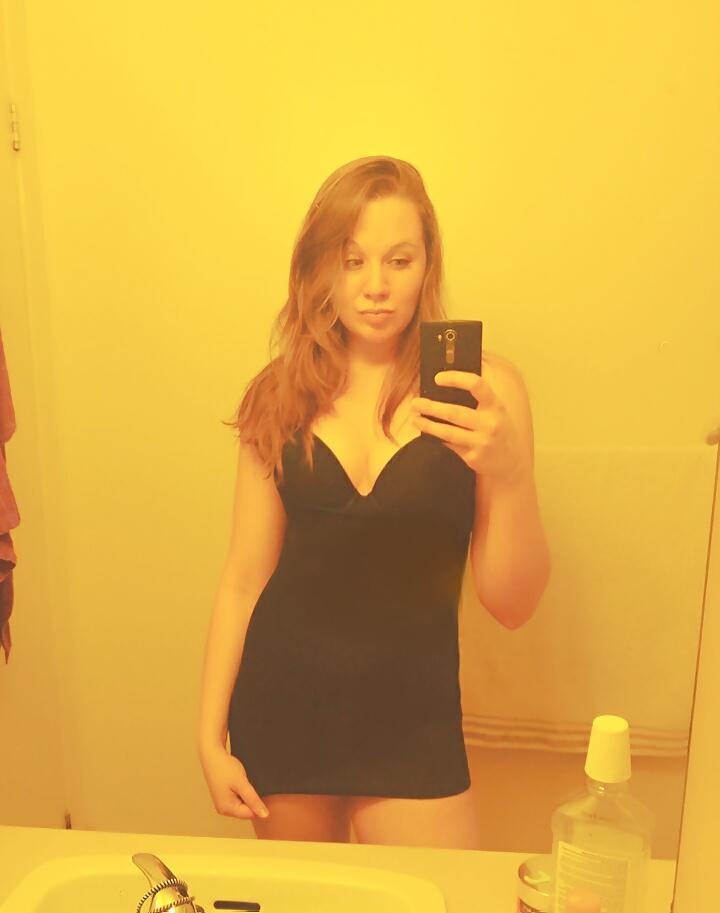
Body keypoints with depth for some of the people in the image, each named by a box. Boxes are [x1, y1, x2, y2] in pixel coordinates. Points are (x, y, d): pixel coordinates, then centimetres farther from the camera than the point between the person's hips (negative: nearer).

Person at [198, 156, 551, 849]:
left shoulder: (481, 387, -8)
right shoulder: (281, 396, -2)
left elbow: (512, 606, -10)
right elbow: (245, 578, 1)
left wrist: (509, 474, -26)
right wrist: (211, 736, 2)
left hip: (411, 718, -1)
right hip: (279, 706, 2)